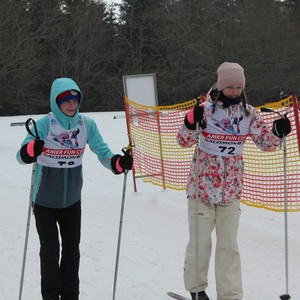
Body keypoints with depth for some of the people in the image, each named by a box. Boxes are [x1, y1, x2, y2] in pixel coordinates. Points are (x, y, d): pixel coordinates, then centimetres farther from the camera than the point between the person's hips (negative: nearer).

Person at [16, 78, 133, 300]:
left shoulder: (87, 124, -9)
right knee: (50, 252, 0)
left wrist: (119, 163, -30)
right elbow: (21, 156, -23)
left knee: (72, 250, 14)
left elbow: (103, 152, -9)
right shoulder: (44, 125, -18)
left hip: (73, 199, 4)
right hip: (45, 200, -3)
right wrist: (32, 149, -46)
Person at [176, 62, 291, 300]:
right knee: (200, 242, 8)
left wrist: (279, 132, -13)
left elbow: (266, 143, 7)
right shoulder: (205, 109, -10)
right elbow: (184, 141, -11)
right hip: (202, 185, -2)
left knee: (229, 244, 6)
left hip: (231, 188, 3)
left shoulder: (249, 113, 0)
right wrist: (191, 123, -30)